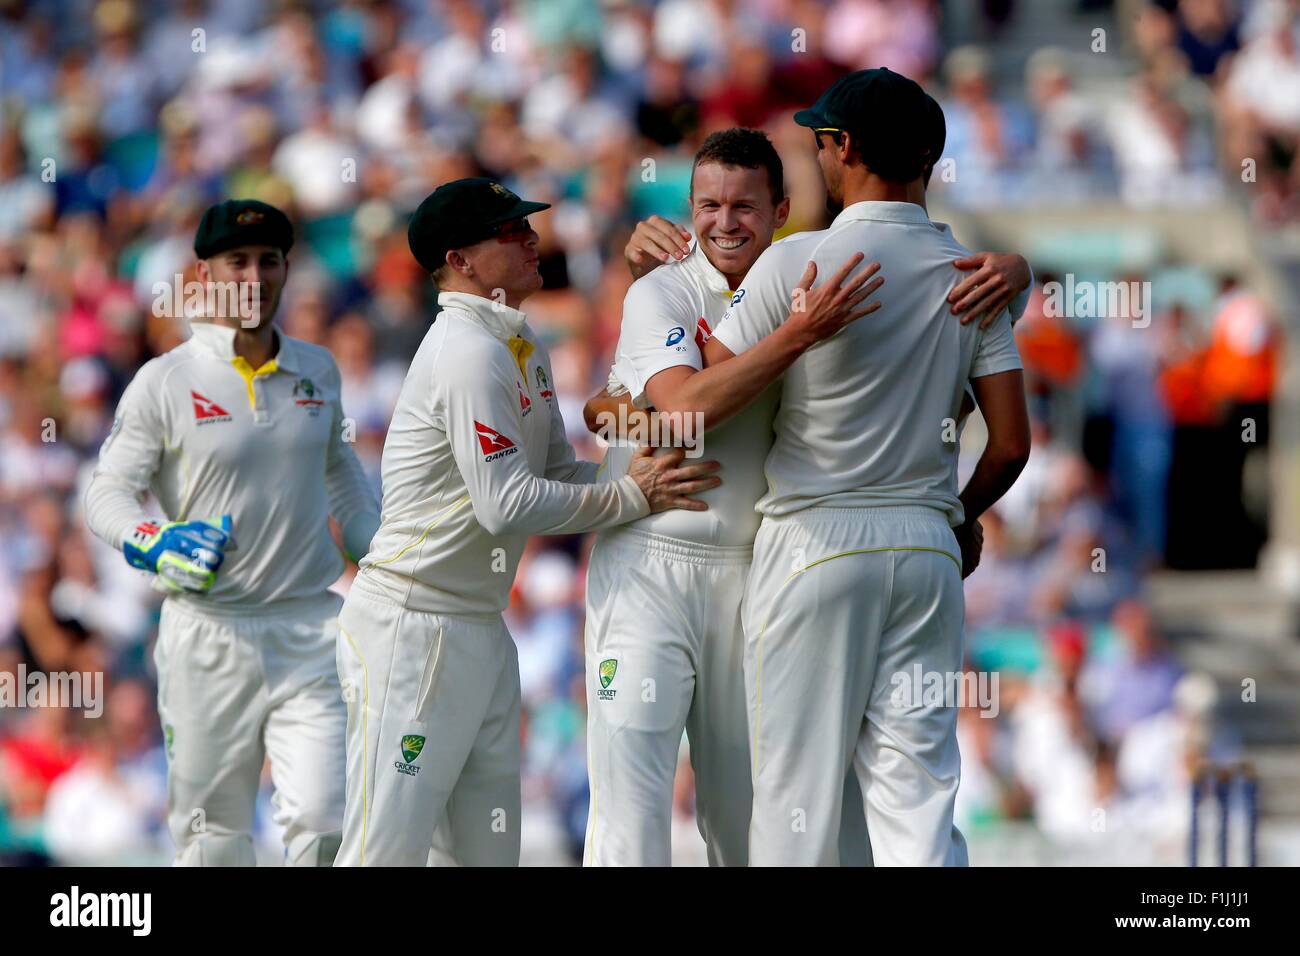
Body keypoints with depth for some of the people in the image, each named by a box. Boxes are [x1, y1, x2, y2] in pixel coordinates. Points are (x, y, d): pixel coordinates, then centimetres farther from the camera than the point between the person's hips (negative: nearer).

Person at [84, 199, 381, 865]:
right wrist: (154, 543, -23)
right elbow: (106, 493, -4)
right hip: (209, 633, -2)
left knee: (323, 823, -12)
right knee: (211, 835, 4)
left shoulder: (317, 371, 10)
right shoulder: (163, 382, -3)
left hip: (310, 631, 2)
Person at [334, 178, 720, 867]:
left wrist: (644, 471, 0)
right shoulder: (469, 351, -16)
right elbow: (507, 504, -21)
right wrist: (631, 496, -17)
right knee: (388, 848, -12)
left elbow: (555, 474, 16)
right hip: (412, 626, -10)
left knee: (488, 847, 9)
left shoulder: (523, 348, 15)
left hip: (481, 628, 10)